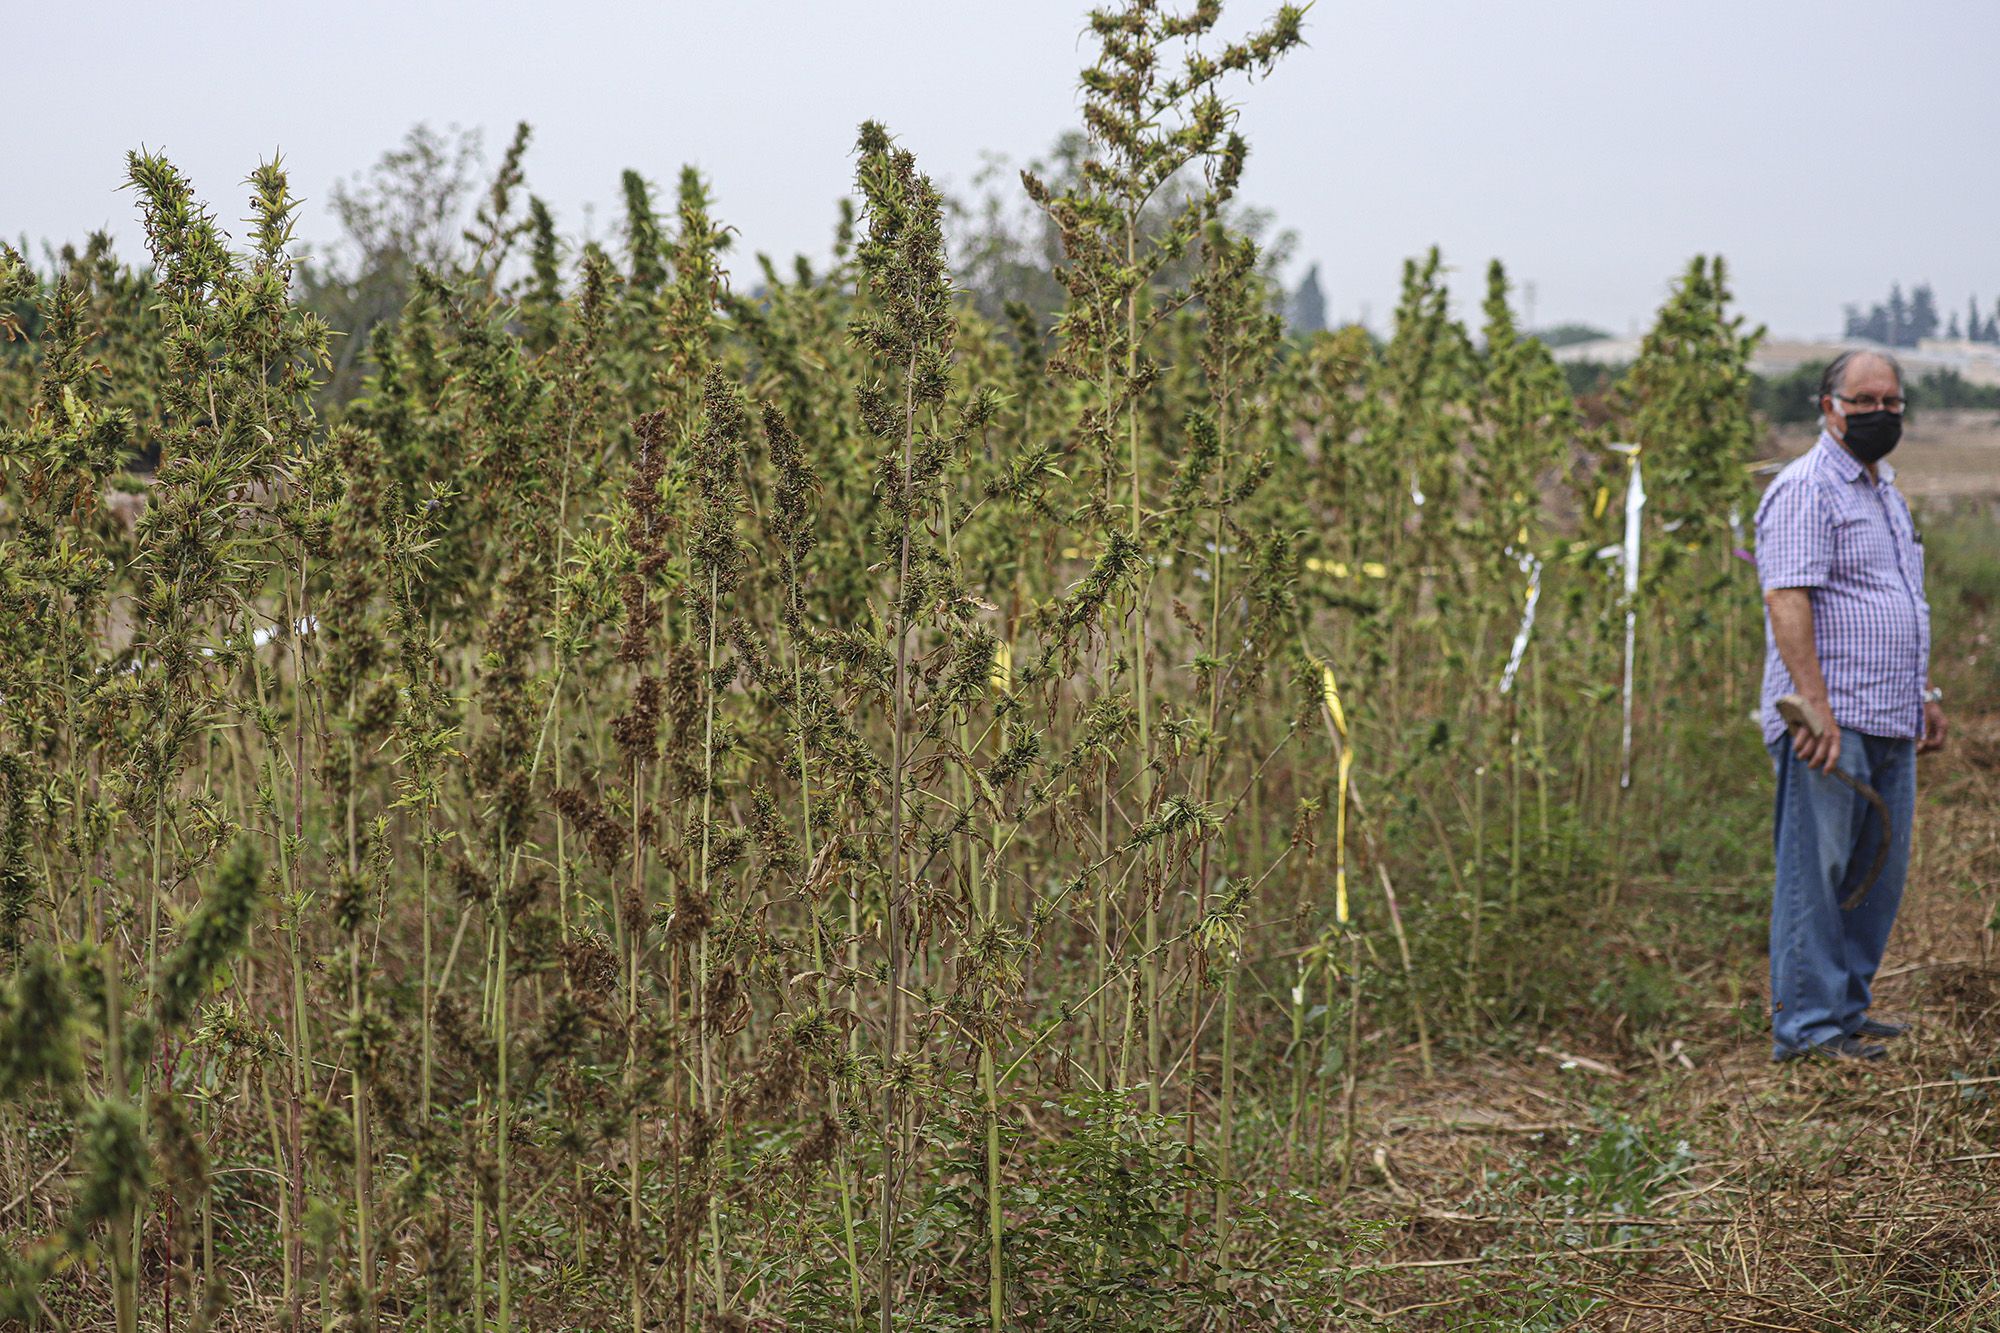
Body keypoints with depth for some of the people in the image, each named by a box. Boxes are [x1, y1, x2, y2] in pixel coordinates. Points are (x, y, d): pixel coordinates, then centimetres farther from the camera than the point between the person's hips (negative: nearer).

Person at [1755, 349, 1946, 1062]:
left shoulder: (1885, 490, 21)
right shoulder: (1805, 490, -9)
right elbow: (1788, 600, -18)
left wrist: (1926, 691, 24)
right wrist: (1816, 705, -24)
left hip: (1890, 723, 9)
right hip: (1828, 721, -9)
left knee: (1878, 874, 11)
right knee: (1815, 870, -6)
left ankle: (1847, 1009, 20)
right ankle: (1806, 1024, -2)